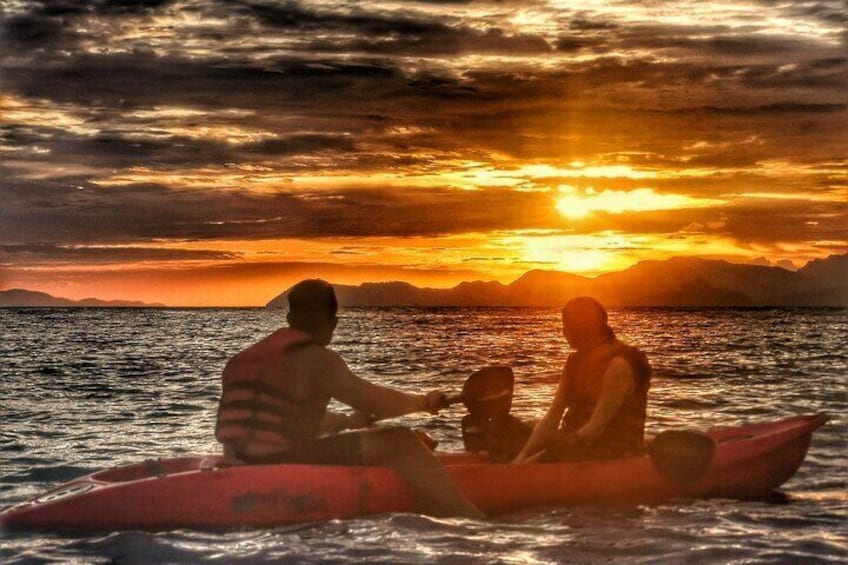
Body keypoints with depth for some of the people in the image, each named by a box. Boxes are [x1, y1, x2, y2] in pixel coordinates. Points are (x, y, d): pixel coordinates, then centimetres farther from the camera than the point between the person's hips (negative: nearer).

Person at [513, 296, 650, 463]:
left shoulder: (617, 364, -15)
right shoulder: (576, 361, 11)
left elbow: (595, 429, -20)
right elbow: (551, 418, 6)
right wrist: (524, 455, -9)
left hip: (612, 455, -7)